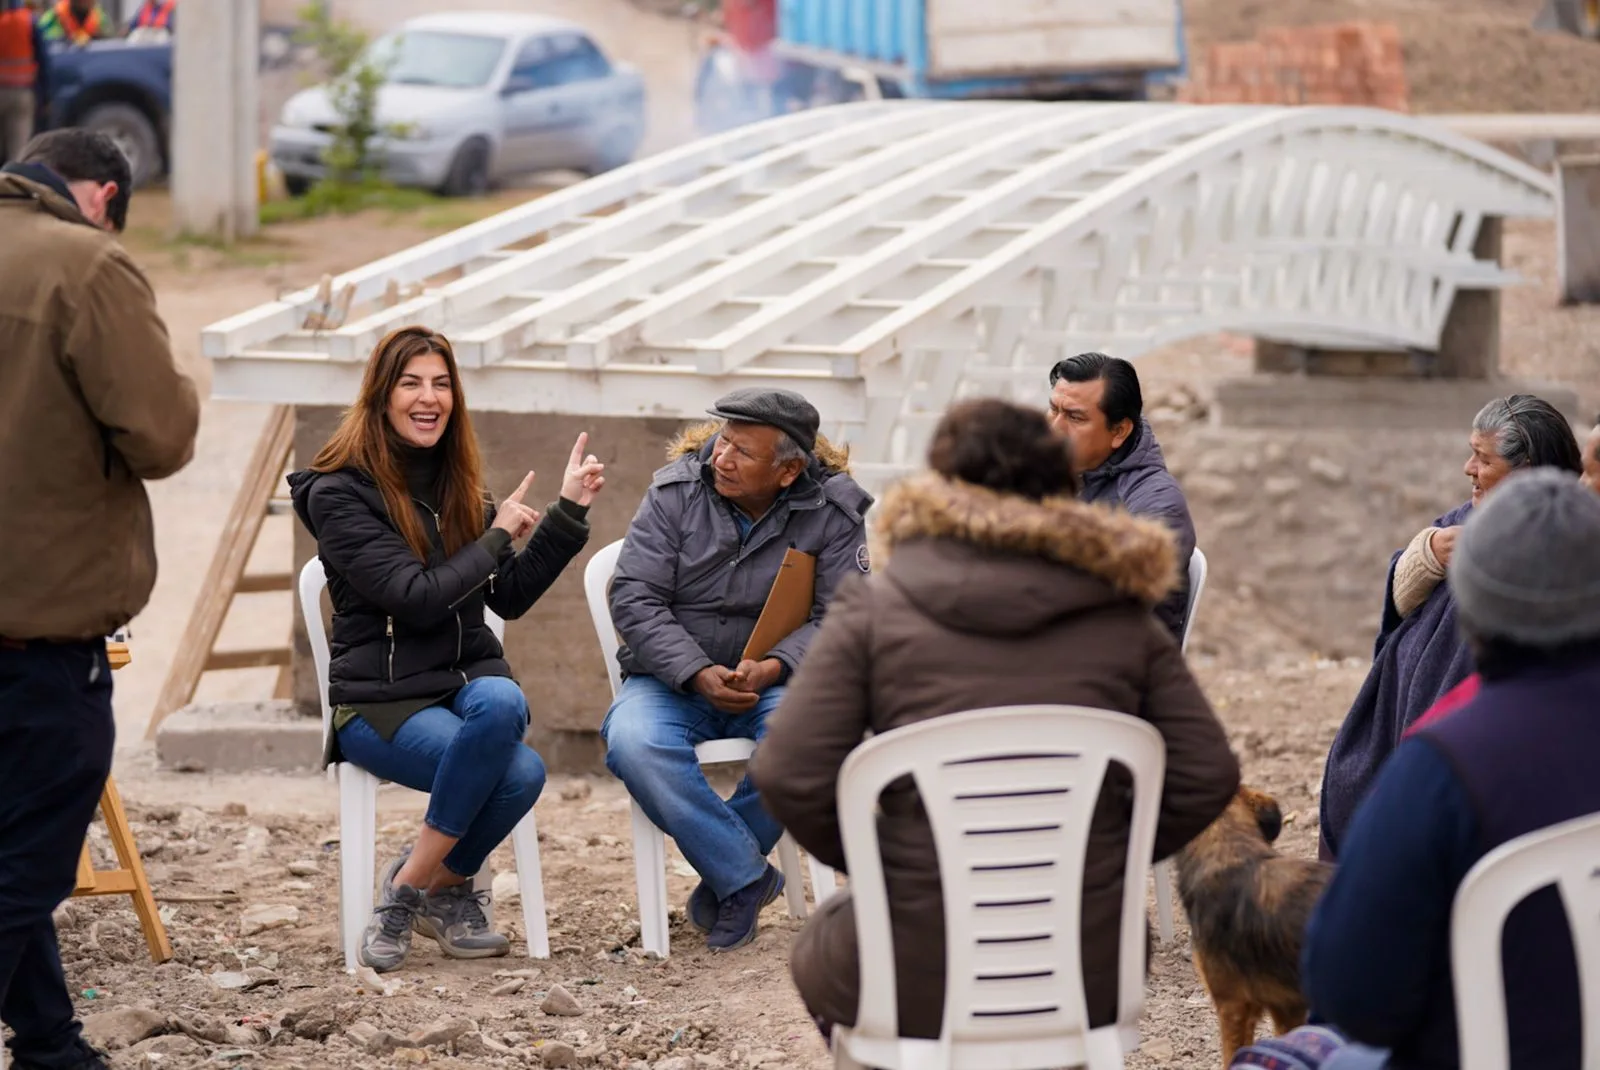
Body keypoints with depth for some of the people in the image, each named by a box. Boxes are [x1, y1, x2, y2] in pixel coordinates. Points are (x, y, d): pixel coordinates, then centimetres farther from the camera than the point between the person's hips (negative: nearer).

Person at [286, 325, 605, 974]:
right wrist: (499, 535, -5)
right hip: (381, 696, -6)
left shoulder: (457, 485, 15)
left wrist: (568, 511, 8)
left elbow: (510, 598, 14)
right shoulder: (339, 493, -7)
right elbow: (417, 598, -16)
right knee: (519, 772, -32)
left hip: (468, 673, 6)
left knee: (499, 703, -33)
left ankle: (412, 886, -14)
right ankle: (446, 891, -6)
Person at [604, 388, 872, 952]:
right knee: (633, 744, -33)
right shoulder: (675, 492, -3)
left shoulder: (833, 511, -3)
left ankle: (725, 876, -15)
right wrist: (699, 674, -22)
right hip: (672, 676, 0)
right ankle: (747, 877, -22)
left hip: (773, 680, 0)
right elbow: (635, 598, -7)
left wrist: (770, 668, -26)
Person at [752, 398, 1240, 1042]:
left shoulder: (875, 609, -1)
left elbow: (788, 774, -8)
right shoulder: (1123, 620, 4)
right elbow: (1208, 776, 0)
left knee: (819, 946, 34)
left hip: (914, 981, -2)